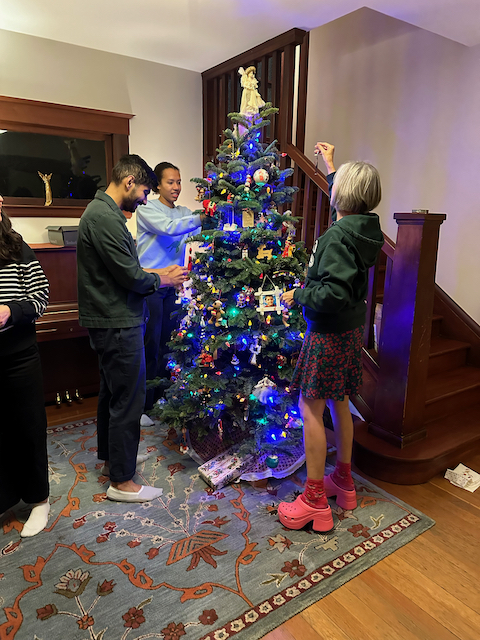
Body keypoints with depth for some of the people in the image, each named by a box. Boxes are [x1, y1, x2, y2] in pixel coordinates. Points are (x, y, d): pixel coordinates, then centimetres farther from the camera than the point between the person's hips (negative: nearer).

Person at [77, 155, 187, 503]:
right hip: (118, 324, -11)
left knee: (112, 392, 21)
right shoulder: (105, 217, -21)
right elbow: (130, 277, -20)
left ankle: (111, 458, 39)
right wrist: (163, 280, -4)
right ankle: (121, 481, 14)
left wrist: (154, 272, 10)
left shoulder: (102, 211, 13)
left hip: (109, 321, 11)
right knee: (128, 399, -1)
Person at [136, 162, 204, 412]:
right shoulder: (147, 209, -3)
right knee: (149, 344, -3)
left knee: (168, 343, 11)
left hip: (172, 285, 6)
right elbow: (168, 227, -21)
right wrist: (200, 218, -26)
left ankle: (161, 398, 26)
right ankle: (142, 405, 9)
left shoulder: (184, 213, 16)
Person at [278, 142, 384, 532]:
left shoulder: (337, 236, -22)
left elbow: (334, 293, -30)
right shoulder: (366, 228, 6)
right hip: (351, 330, 9)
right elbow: (345, 201, 29)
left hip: (329, 334, -9)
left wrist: (299, 296, -14)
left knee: (311, 409, 0)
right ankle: (343, 482, 34)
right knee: (339, 404, 18)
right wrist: (330, 166, 38)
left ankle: (316, 501, 11)